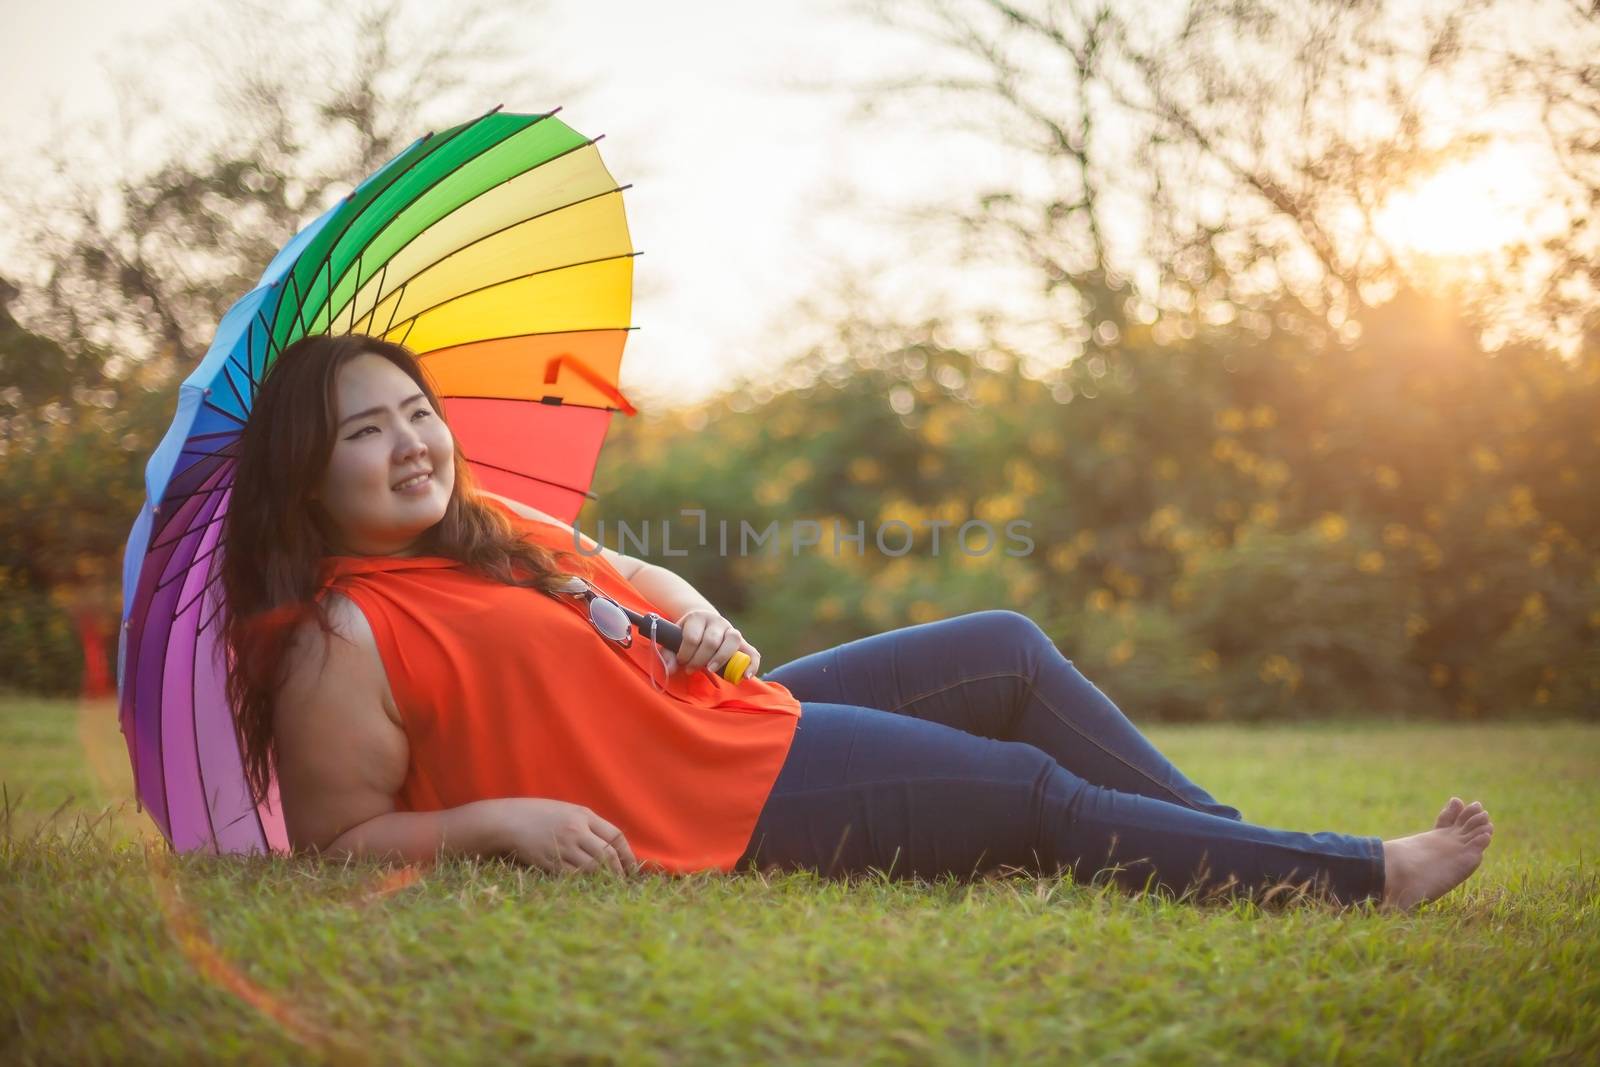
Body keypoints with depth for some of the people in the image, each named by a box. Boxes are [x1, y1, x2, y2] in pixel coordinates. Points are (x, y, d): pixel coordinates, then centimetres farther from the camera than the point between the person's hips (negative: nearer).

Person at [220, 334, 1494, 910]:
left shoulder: (491, 523, 11)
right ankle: (1357, 876, 9)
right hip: (722, 811, -9)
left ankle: (1240, 847, 19)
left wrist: (700, 616, 1)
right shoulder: (343, 639, -14)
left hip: (740, 718, 10)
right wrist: (499, 818, -26)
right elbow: (337, 838, -13)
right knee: (1035, 793, -6)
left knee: (1006, 651, 9)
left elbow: (631, 572, 23)